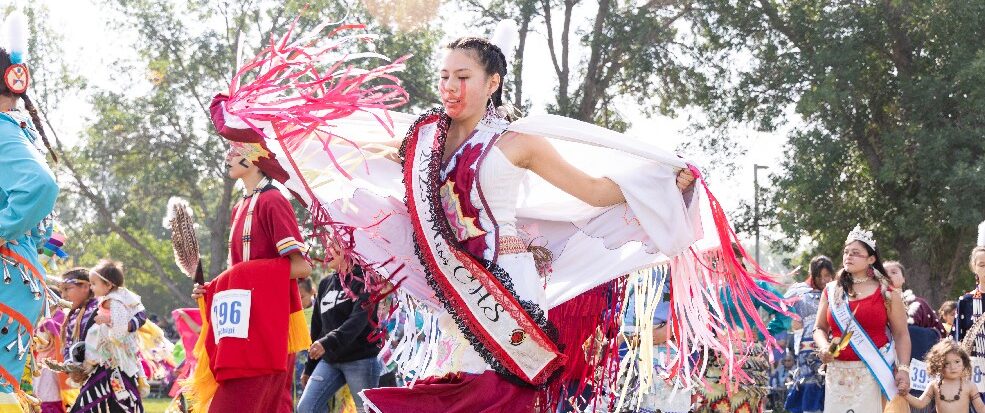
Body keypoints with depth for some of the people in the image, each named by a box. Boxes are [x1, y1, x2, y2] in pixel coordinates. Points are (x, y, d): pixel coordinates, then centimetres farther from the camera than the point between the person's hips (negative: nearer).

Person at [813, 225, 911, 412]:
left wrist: (903, 369, -9)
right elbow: (820, 328, 18)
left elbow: (901, 334, 3)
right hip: (838, 375, 3)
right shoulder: (831, 291, 12)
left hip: (874, 375, -3)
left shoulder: (887, 293, 3)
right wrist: (824, 347, -4)